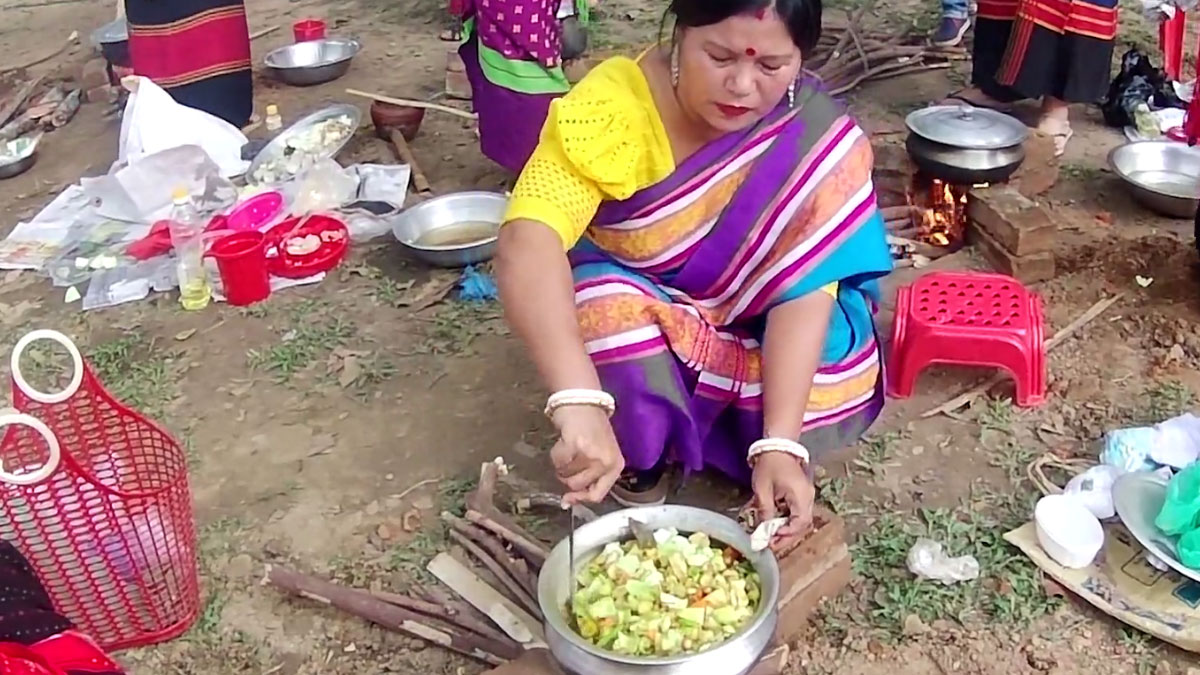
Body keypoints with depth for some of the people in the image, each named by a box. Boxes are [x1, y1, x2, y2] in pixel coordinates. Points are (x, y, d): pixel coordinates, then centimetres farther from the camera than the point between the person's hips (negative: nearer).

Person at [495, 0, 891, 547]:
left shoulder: (814, 132, -21)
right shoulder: (609, 107, -29)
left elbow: (805, 287, -25)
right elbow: (527, 241, -42)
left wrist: (780, 443, -36)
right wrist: (580, 401, -56)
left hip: (753, 329, 2)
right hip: (634, 310, -1)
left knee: (831, 387, -24)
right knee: (612, 320, -33)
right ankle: (639, 461, -3)